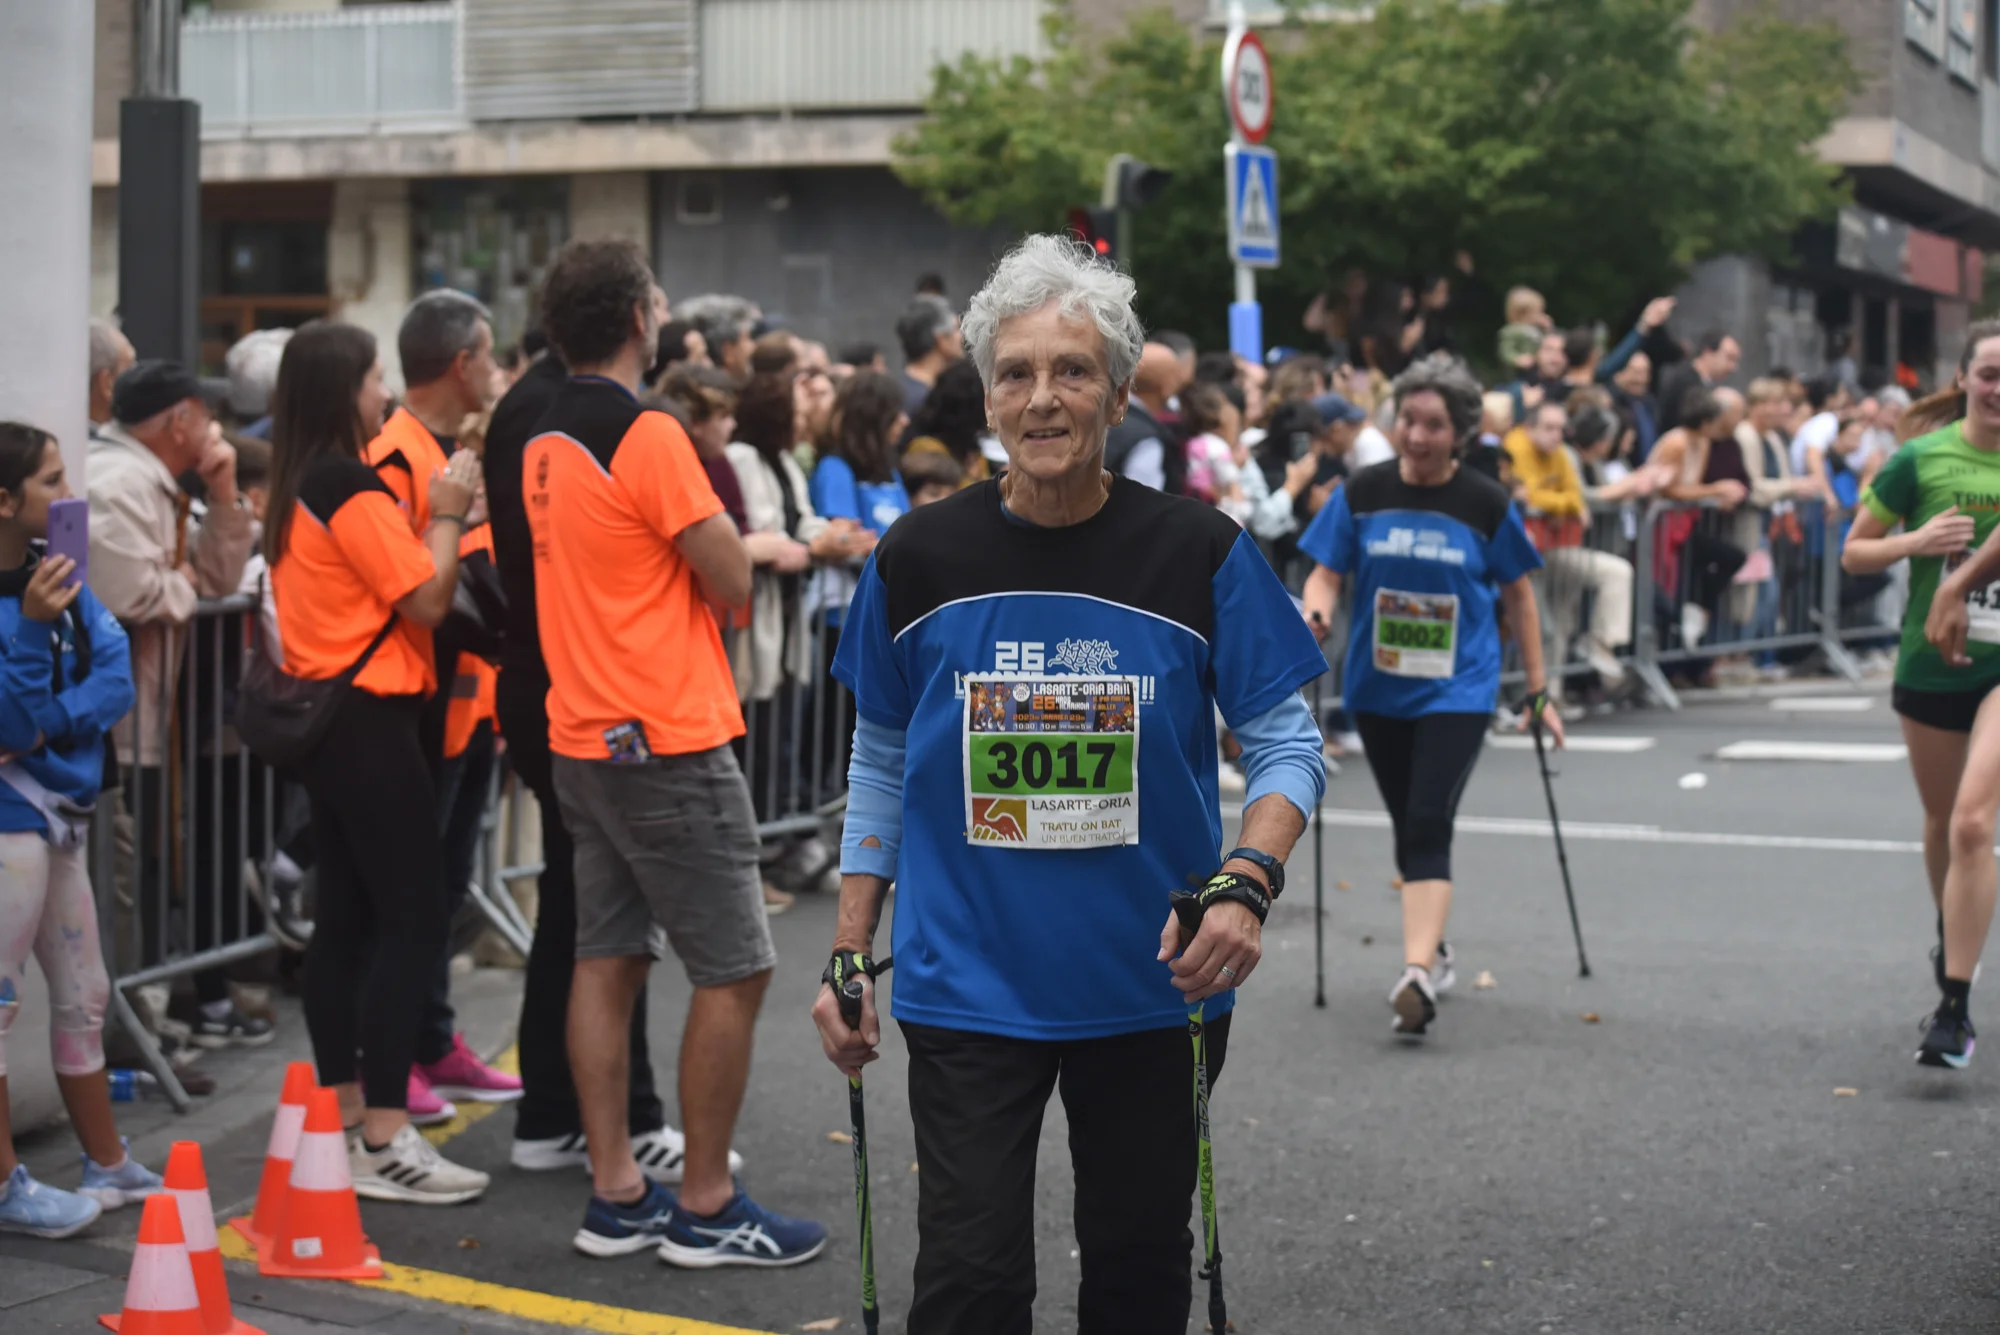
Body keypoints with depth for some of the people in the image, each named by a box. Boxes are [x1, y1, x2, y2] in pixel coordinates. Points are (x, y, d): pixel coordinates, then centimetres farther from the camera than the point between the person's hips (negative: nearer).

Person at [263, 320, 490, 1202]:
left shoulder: (297, 490, 13)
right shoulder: (354, 490, -16)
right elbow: (427, 600, -17)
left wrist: (429, 513, 12)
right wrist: (446, 513, -6)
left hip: (320, 714, 10)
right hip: (369, 721, -10)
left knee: (347, 913, 13)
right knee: (412, 919, -8)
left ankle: (341, 1113, 18)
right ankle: (385, 1140, -9)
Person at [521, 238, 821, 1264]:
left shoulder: (544, 443, 11)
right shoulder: (647, 437, -17)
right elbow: (730, 582, -14)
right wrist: (715, 522, 5)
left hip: (581, 740, 9)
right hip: (667, 744, -9)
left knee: (606, 963, 10)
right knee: (734, 971, -1)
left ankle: (616, 1193, 15)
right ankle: (706, 1208, 5)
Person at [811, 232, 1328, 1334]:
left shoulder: (1199, 553, -6)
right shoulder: (919, 559, -3)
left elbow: (1285, 745, -1)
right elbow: (880, 767, 9)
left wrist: (1246, 881, -20)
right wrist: (850, 955, 5)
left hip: (1152, 988, 1)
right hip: (969, 987, 0)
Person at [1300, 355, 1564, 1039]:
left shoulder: (1486, 504, -4)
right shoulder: (1363, 493, -2)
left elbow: (1519, 595, 5)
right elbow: (1326, 572, 1)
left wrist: (1537, 692, 7)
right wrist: (1315, 614, -23)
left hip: (1458, 690, -3)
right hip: (1378, 688, 3)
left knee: (1427, 826, -16)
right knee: (1409, 828, 15)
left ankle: (1417, 975, -25)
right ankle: (1433, 948, 34)